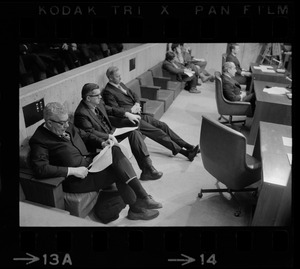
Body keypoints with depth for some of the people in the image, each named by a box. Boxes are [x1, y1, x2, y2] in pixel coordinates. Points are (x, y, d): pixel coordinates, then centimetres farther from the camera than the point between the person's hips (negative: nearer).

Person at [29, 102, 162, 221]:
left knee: (115, 151, -16)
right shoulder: (39, 140, -13)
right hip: (75, 179, -7)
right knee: (119, 171, -18)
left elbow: (86, 135, 21)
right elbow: (40, 169, -24)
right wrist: (73, 171, -24)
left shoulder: (67, 126, 9)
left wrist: (102, 143, 1)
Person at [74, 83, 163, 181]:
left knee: (134, 132, -5)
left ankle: (147, 167, -5)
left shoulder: (98, 103, 3)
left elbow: (110, 110, 17)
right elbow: (91, 133, -23)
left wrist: (127, 114, 6)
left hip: (110, 132, 9)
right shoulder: (81, 114, -21)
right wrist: (110, 136, -24)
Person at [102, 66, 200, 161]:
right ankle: (184, 152, -17)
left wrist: (137, 104, 1)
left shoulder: (120, 84, 16)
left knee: (162, 125, -3)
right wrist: (131, 109, -12)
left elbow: (134, 94, 21)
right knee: (156, 131, -17)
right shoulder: (108, 92, -11)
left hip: (137, 113, 9)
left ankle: (187, 145, -2)